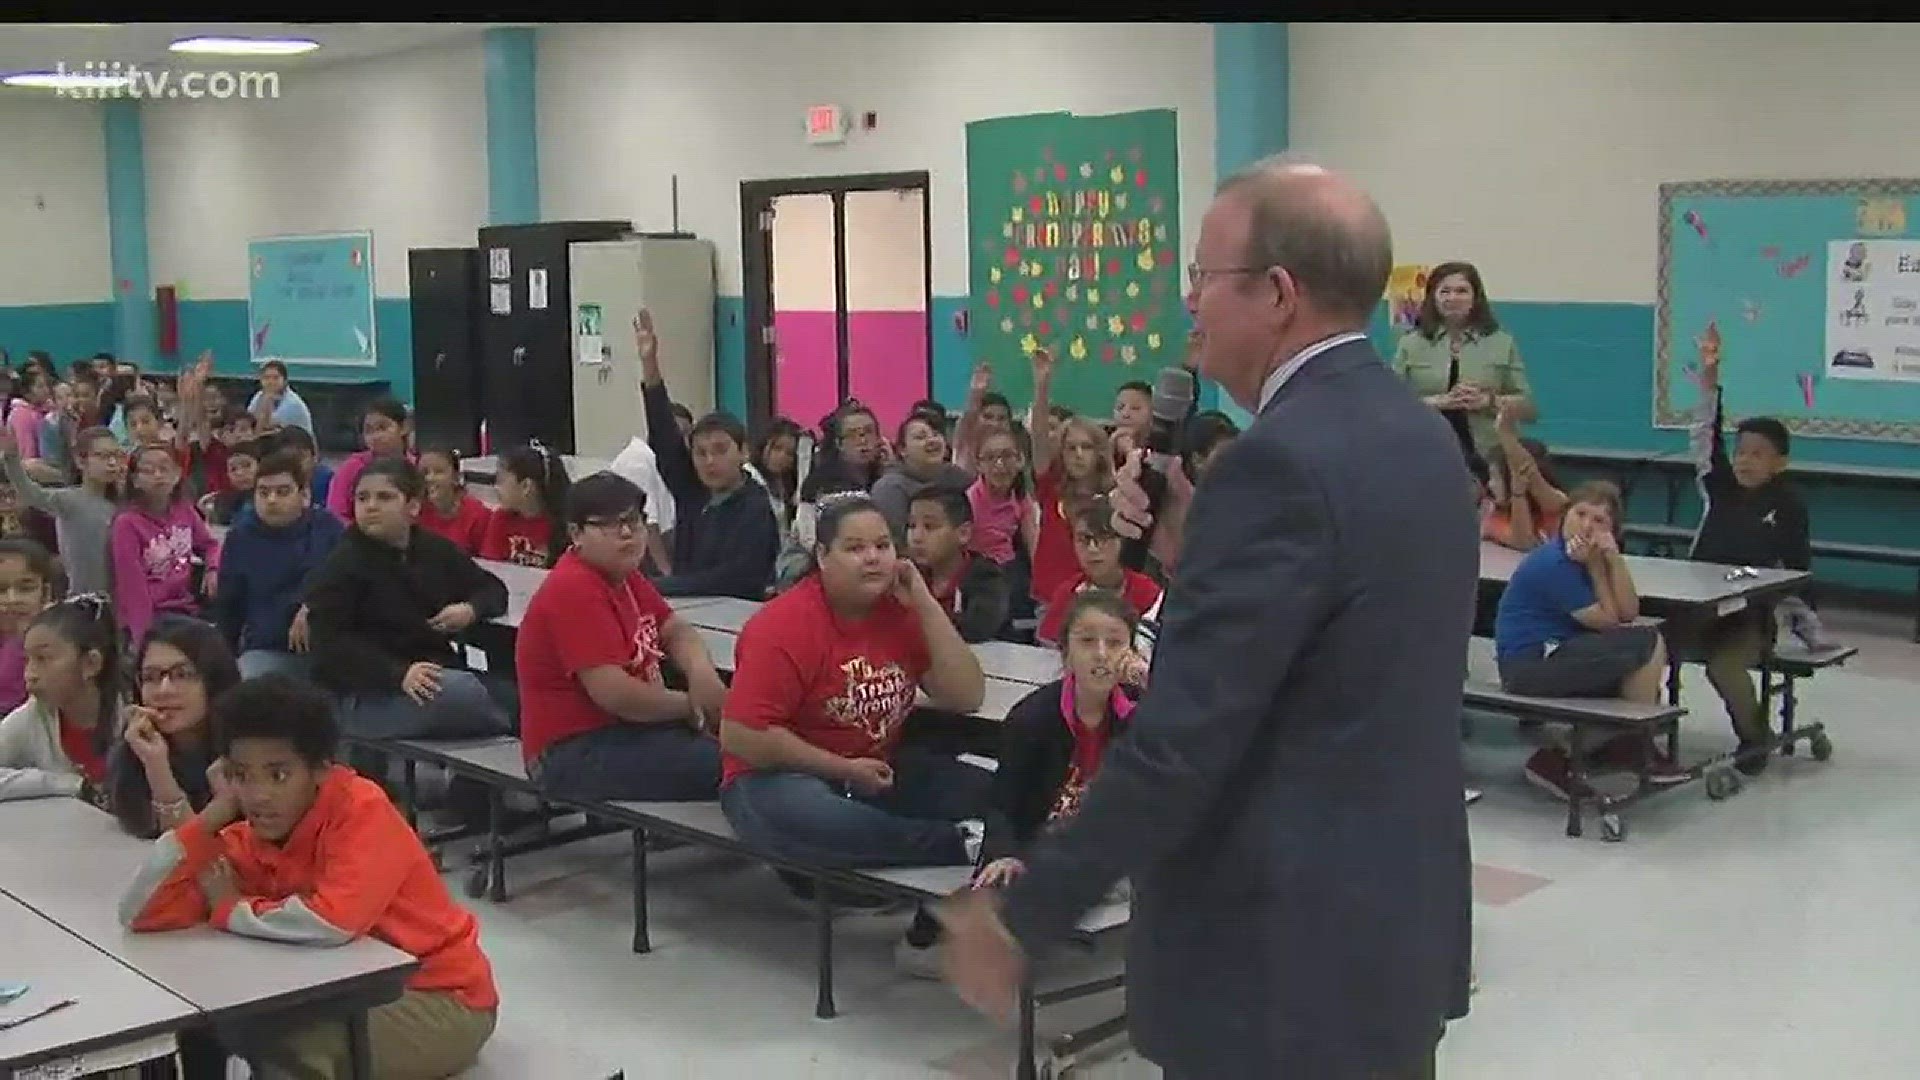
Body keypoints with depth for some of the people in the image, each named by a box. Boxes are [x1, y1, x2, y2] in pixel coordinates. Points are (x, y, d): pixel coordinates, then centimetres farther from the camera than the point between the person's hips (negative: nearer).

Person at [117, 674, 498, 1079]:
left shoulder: (362, 809, -22)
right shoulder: (248, 840, -4)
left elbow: (333, 922, -36)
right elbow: (139, 914, -9)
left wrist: (229, 907, -18)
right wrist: (216, 811, -14)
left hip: (443, 1000, -7)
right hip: (358, 994, 7)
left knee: (283, 1041, -27)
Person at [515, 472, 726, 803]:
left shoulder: (621, 573, 8)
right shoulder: (573, 590, -20)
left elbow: (676, 629, 17)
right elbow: (613, 693, -25)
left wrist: (701, 671, -6)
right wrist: (693, 706, -10)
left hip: (628, 729, 10)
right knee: (722, 765, -22)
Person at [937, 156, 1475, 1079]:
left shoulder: (1284, 460, -22)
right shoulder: (1416, 436, 8)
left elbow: (1180, 740, -24)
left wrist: (1021, 916, -15)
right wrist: (1192, 546, 2)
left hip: (1281, 954, -9)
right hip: (1398, 922, 9)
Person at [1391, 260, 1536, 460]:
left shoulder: (1503, 343, 7)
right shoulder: (1410, 344, 6)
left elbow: (1528, 407, 6)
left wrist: (1489, 401, -11)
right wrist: (1437, 402, -13)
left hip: (1489, 458, 0)